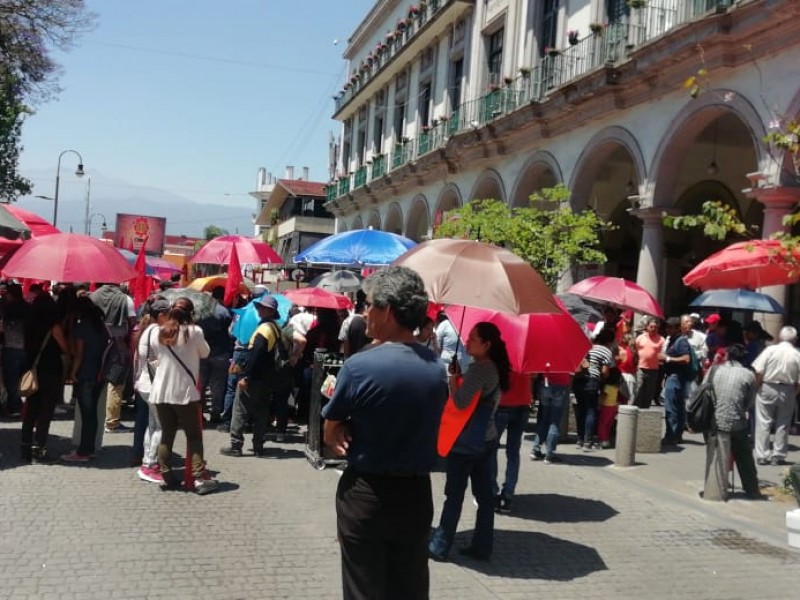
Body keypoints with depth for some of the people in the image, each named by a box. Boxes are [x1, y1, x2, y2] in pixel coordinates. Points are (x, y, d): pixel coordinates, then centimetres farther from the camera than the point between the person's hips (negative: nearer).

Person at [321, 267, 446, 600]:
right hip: (416, 495, 4)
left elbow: (331, 435, -8)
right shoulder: (437, 367, -2)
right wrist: (362, 435, 1)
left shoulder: (359, 366, -16)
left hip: (365, 495, -4)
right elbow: (419, 426, 7)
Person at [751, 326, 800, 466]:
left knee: (763, 423, 5)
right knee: (783, 425, 12)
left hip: (767, 388, -1)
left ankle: (762, 455, 6)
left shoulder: (770, 350, -8)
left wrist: (758, 386, 3)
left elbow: (758, 371, -13)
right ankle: (778, 456, 16)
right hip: (787, 391, 1)